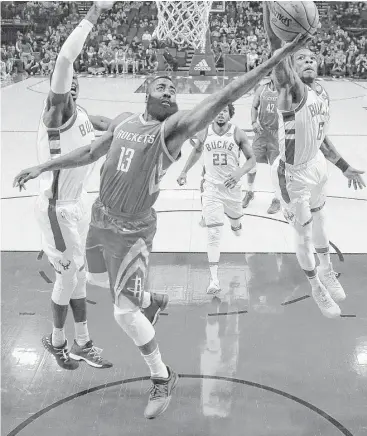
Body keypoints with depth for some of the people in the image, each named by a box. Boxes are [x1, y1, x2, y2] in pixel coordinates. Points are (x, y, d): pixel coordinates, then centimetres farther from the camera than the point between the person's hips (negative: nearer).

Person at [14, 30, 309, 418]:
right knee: (98, 277, 30)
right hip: (100, 218, 7)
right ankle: (150, 301, 56)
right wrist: (43, 167, 16)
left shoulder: (173, 128, -16)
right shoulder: (122, 121, 2)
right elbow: (90, 153, 16)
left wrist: (270, 64, -38)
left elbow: (219, 100, -28)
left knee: (124, 313, -8)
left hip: (132, 232, -7)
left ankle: (162, 378, 15)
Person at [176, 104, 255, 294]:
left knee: (235, 219, 24)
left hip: (232, 186, 1)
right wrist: (184, 171, 14)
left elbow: (252, 159, -5)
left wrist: (240, 172, -24)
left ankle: (236, 225, 66)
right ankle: (214, 279, -11)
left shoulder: (238, 134, -9)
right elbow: (196, 152, 17)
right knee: (213, 234, -9)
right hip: (211, 187, 0)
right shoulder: (204, 134, -3)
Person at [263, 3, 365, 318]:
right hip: (292, 174, -7)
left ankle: (327, 271, 51)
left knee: (319, 221, 27)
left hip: (316, 166, 7)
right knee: (305, 235, 8)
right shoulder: (292, 89, -23)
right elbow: (276, 45, -41)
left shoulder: (322, 94, 1)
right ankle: (316, 287, 33)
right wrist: (270, 5, -54)